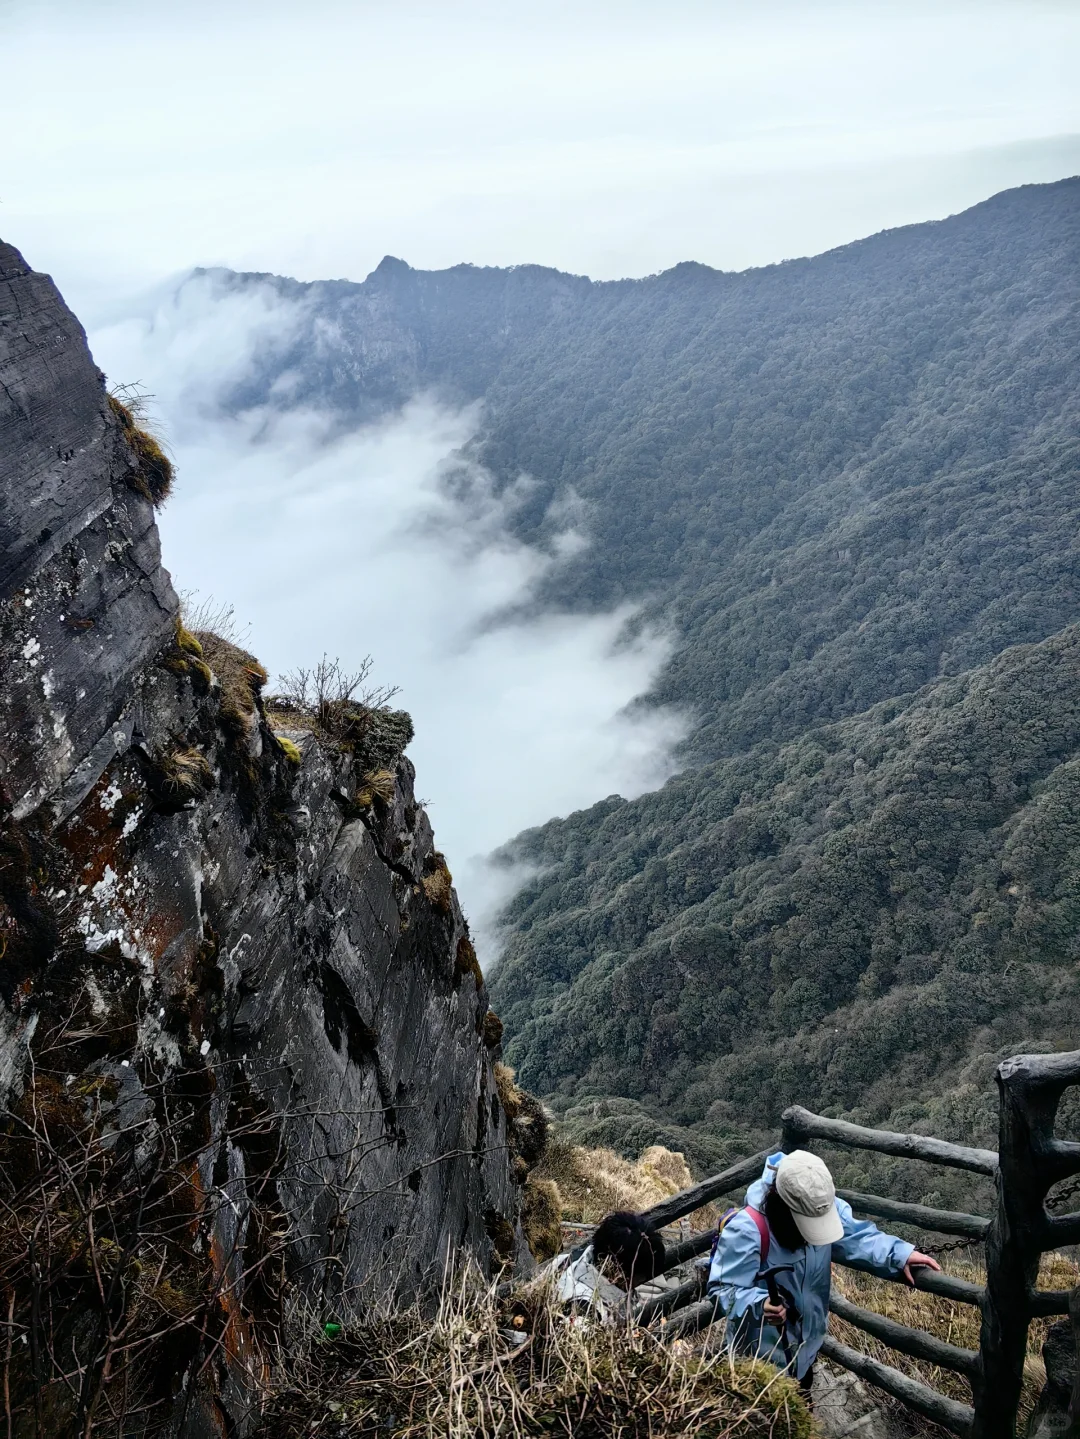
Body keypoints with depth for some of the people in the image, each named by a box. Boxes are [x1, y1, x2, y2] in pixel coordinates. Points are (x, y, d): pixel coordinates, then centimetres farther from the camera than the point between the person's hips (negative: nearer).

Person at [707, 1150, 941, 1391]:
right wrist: (759, 1305, -51)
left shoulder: (823, 1207, -16)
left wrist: (900, 1255, -23)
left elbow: (858, 1236, -8)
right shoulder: (747, 1230, -36)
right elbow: (723, 1288, -33)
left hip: (806, 1341, 7)